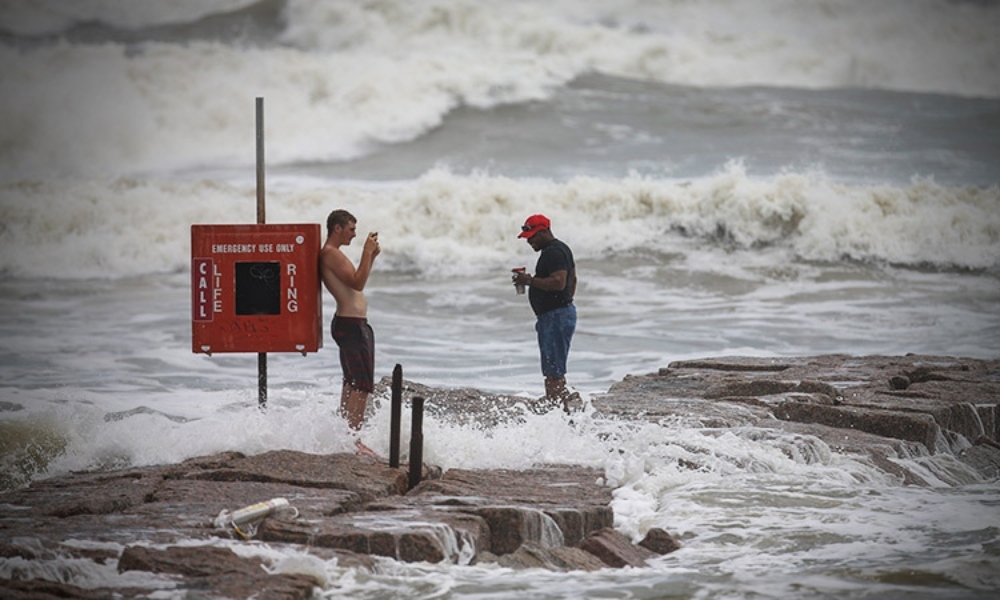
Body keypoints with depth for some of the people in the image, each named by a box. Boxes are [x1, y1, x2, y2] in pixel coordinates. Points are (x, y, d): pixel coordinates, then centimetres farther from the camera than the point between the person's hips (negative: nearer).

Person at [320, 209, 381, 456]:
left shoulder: (333, 254, 19)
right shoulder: (330, 254, -14)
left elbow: (357, 284, 24)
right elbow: (357, 283, -21)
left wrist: (371, 257, 15)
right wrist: (367, 252, -18)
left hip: (353, 325, 11)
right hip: (351, 324, -11)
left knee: (352, 383, 18)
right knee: (362, 385, -13)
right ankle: (354, 439, -15)